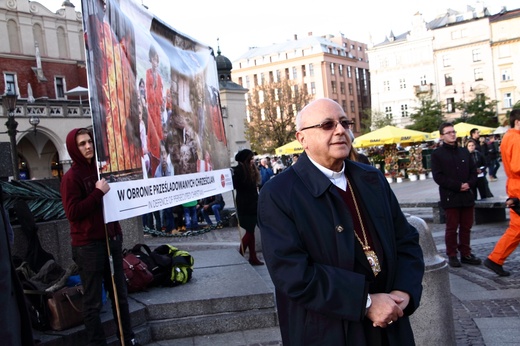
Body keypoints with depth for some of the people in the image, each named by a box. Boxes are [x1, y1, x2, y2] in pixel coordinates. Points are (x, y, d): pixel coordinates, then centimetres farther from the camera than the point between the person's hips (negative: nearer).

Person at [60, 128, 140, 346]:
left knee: (120, 294, 14)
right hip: (88, 245, -7)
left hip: (111, 239, 7)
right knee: (93, 301, 0)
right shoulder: (71, 177, -9)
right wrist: (98, 193, -20)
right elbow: (72, 213, -18)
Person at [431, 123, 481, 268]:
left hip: (467, 196, 5)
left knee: (466, 227, 9)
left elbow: (473, 170, 14)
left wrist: (469, 183, -7)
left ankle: (465, 253, 20)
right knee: (452, 228, 1)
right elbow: (438, 176, -10)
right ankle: (452, 255, 11)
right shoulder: (437, 154, -2)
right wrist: (458, 186, -14)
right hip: (450, 197, -5)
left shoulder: (464, 152, 13)